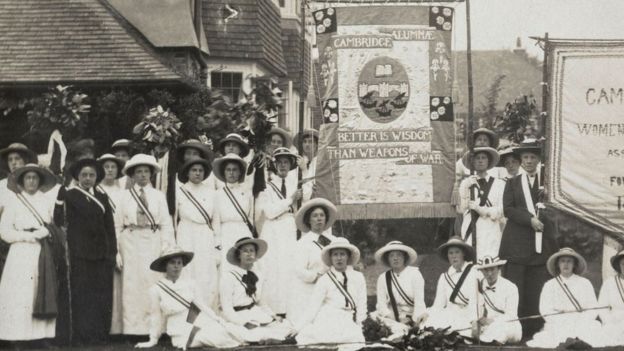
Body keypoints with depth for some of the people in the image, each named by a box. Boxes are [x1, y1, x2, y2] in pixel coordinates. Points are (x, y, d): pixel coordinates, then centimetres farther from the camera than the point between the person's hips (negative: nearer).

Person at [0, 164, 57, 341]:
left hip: (43, 253, 1)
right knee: (19, 293, -8)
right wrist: (26, 236, -7)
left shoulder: (48, 201, 11)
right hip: (21, 254, -1)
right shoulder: (14, 202, 8)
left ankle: (42, 333, -5)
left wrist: (42, 233, -10)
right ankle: (17, 336, -8)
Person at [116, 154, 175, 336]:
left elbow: (166, 224, 6)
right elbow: (117, 225, 6)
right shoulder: (125, 195, 8)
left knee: (153, 284, -4)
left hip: (153, 244, 0)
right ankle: (133, 329, 3)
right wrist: (117, 251, -1)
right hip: (131, 244, 0)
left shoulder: (159, 196, 9)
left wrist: (166, 248, -3)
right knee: (131, 286, -1)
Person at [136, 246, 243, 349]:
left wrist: (217, 318, 0)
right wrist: (153, 340, 13)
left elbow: (199, 304, 11)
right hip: (182, 333, -4)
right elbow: (156, 317, 6)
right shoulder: (156, 290, -3)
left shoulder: (190, 284, 5)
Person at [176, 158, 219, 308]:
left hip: (206, 239, 2)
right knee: (188, 277, -5)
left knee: (208, 279, -5)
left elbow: (215, 220, 13)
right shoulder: (179, 192, 3)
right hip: (187, 238, -2)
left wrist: (217, 245, 8)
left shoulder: (210, 193, 10)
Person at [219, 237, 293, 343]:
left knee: (285, 325, -13)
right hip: (237, 319, -6)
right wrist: (245, 323, -24)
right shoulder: (228, 276, -10)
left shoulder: (258, 276, 10)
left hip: (257, 315, 6)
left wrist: (273, 315, 6)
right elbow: (227, 310, -12)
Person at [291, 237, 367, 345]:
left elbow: (361, 305, 15)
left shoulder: (358, 278, 11)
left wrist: (357, 325, 5)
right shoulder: (324, 280, 4)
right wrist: (297, 327, -5)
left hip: (350, 324, 2)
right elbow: (313, 306, 1)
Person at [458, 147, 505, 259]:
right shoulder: (466, 183, 10)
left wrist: (478, 208, -5)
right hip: (470, 232, 1)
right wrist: (466, 188, -8)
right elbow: (461, 209, 3)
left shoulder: (499, 184, 5)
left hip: (490, 233, -1)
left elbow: (500, 212, 1)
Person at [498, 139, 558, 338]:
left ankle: (535, 333, 4)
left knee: (537, 291, -1)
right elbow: (508, 209, -1)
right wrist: (530, 219, -13)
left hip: (541, 244, 1)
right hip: (517, 244, -1)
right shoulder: (512, 183, 12)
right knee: (514, 290, -5)